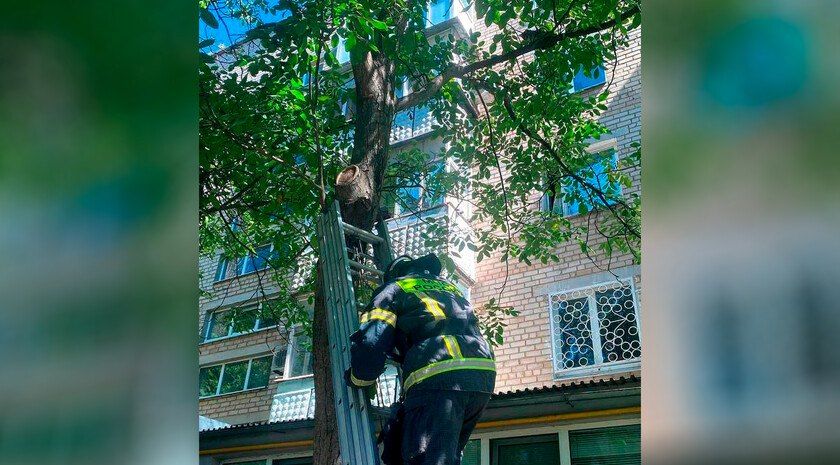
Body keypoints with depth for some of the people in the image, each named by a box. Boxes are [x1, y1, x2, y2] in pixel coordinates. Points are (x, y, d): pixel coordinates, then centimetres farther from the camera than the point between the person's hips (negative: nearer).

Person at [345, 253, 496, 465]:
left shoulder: (395, 288, 15)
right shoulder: (449, 287, 34)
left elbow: (370, 342, 0)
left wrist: (358, 379, 17)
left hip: (437, 378, -7)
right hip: (483, 378, 7)